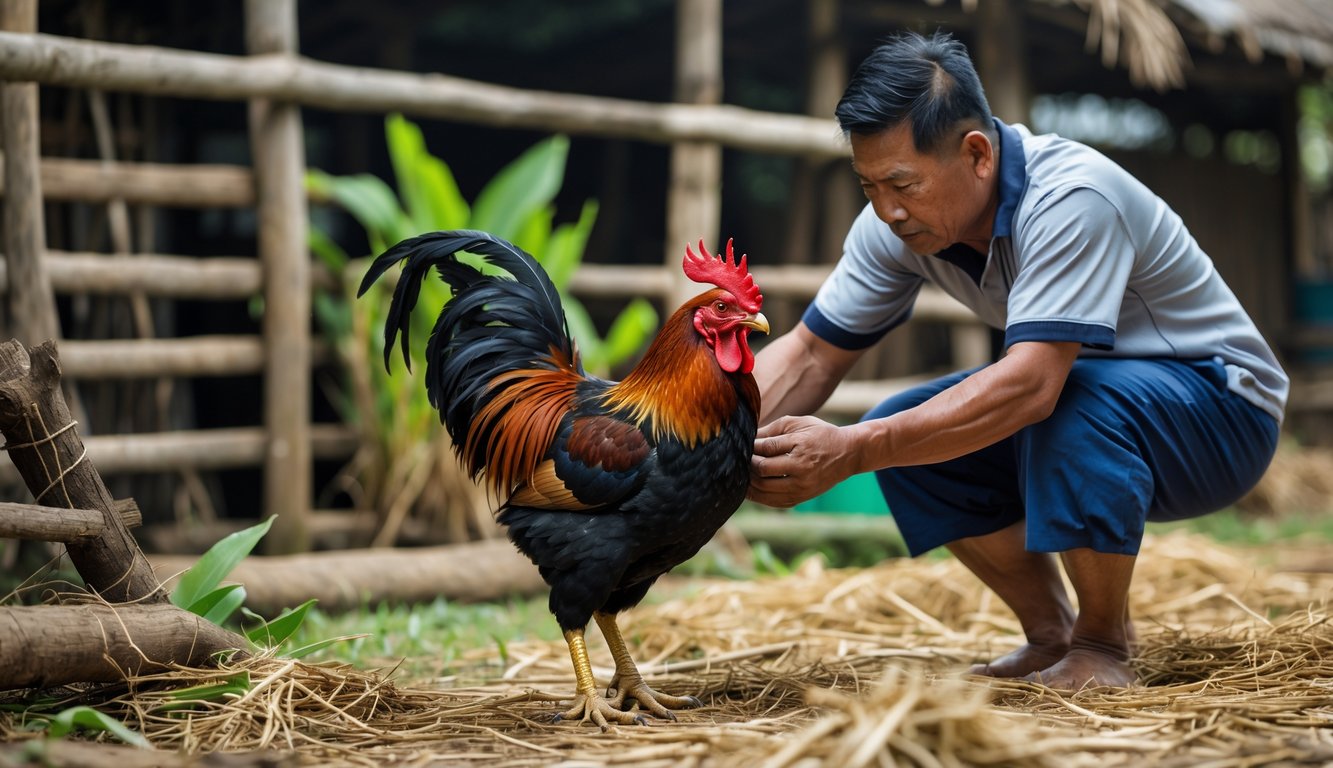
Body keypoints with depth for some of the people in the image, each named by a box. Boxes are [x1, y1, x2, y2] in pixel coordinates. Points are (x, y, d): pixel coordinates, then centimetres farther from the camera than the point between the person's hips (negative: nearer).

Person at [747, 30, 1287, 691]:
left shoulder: (1071, 199, -32)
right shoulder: (897, 224, -10)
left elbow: (1032, 385, -41)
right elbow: (811, 353, -6)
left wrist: (850, 452, -44)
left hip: (1222, 409, -7)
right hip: (1093, 408, 7)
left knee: (1073, 402, -36)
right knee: (903, 432, -10)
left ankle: (1103, 646, -14)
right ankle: (1052, 633, 4)